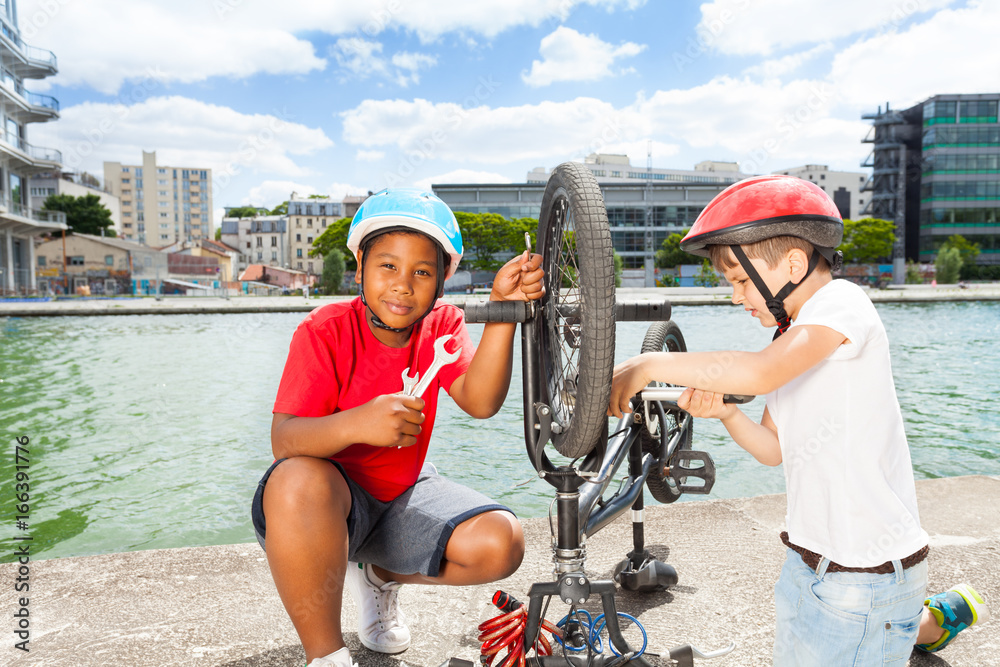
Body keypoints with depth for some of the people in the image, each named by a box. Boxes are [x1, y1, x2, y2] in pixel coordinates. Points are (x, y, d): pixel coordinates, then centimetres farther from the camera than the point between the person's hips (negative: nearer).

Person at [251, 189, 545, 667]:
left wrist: (503, 311, -37)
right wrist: (355, 423, -48)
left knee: (500, 544, -19)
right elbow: (283, 440, -27)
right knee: (299, 480, -38)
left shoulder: (441, 324, -6)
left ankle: (379, 577, 13)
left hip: (403, 494, 4)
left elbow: (479, 402, -24)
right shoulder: (324, 331, -17)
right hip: (329, 503, -3)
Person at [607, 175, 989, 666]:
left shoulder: (841, 302, -17)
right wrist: (725, 412, -11)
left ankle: (936, 618, 21)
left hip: (867, 574, -8)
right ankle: (935, 617, 41)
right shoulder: (791, 339, 10)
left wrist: (647, 365, -30)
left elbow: (761, 372, -35)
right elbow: (774, 449, 7)